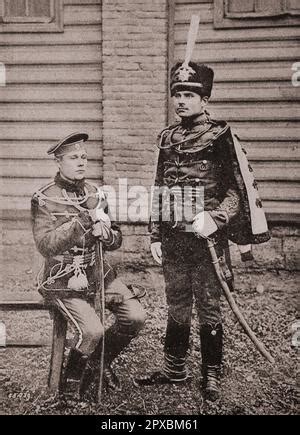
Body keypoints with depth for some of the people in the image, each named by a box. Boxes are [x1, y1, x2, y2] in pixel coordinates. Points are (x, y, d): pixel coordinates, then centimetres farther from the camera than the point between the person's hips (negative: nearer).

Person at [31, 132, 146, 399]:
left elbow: (116, 241, 10)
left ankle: (100, 362, 18)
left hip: (99, 274, 6)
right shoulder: (44, 199, -9)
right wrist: (83, 220, -27)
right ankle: (73, 376, 11)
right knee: (93, 331, -22)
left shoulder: (97, 194, 6)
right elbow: (46, 246, -22)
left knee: (136, 316, -9)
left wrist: (105, 234, -15)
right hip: (64, 282, -5)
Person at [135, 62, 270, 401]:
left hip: (207, 237, -5)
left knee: (208, 309, 5)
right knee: (176, 307, 15)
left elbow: (239, 189, -9)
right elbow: (159, 191, 13)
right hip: (173, 238, 5)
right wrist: (155, 236, 10)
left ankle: (211, 376, 21)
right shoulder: (167, 138, 10)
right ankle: (174, 370, 30)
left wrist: (215, 218, -24)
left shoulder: (220, 136, -6)